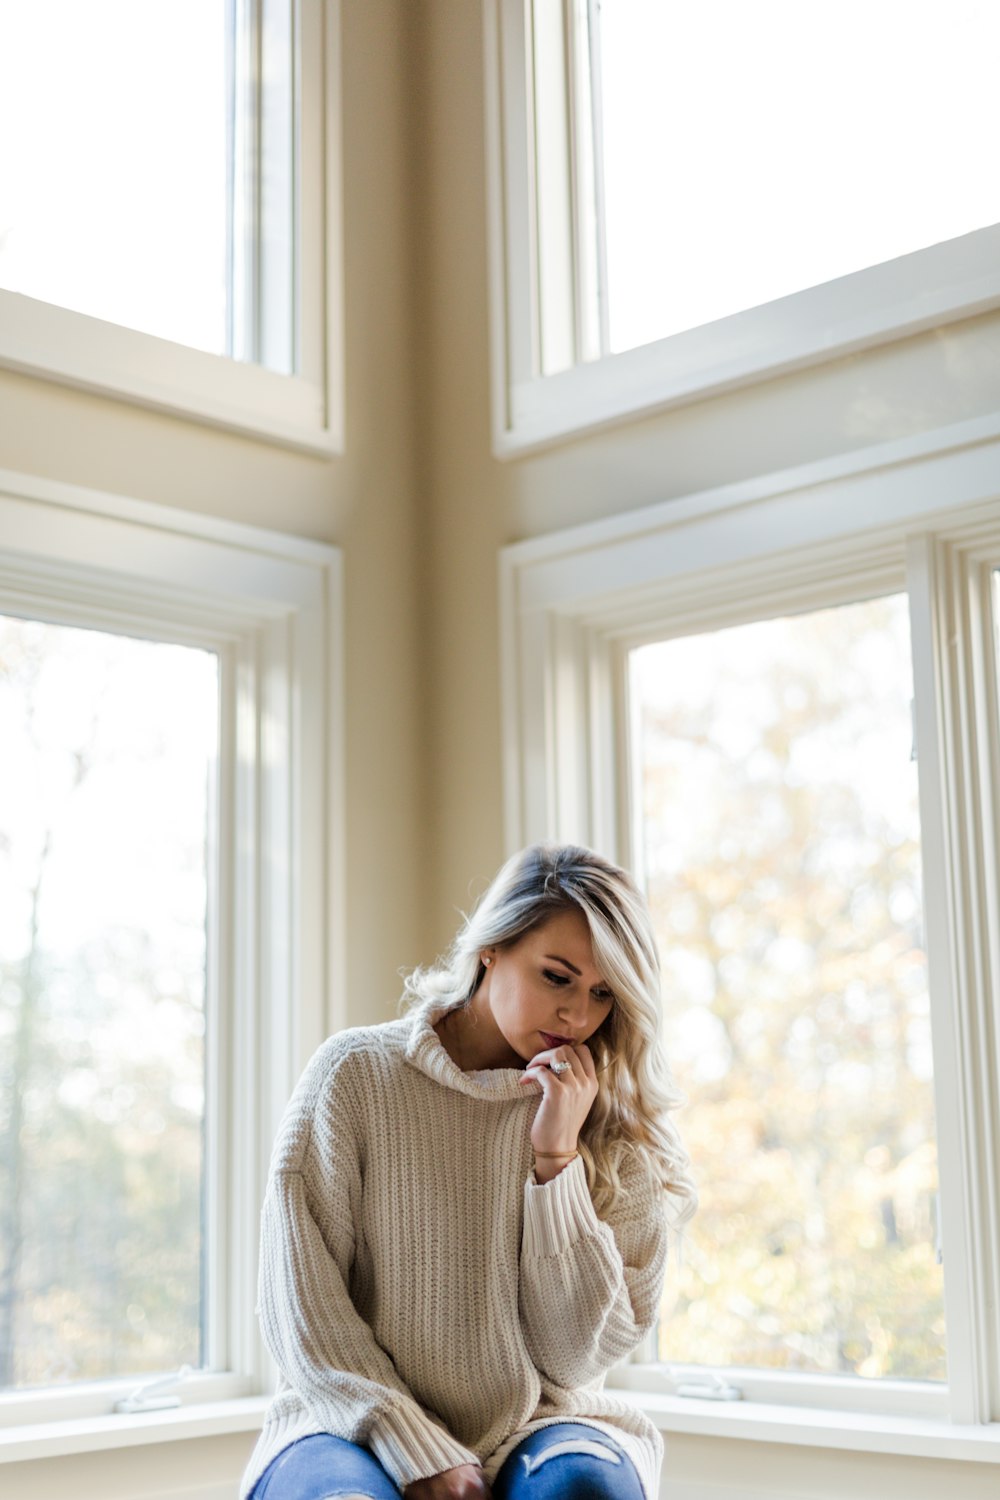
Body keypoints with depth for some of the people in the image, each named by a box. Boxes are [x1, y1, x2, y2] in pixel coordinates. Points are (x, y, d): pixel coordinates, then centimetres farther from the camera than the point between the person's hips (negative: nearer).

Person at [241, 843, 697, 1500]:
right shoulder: (356, 1073, -1)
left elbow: (576, 1356, -3)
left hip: (535, 1429, 3)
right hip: (361, 1430, -2)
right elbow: (300, 1305, -5)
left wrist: (558, 1156, -11)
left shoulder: (613, 1122, 4)